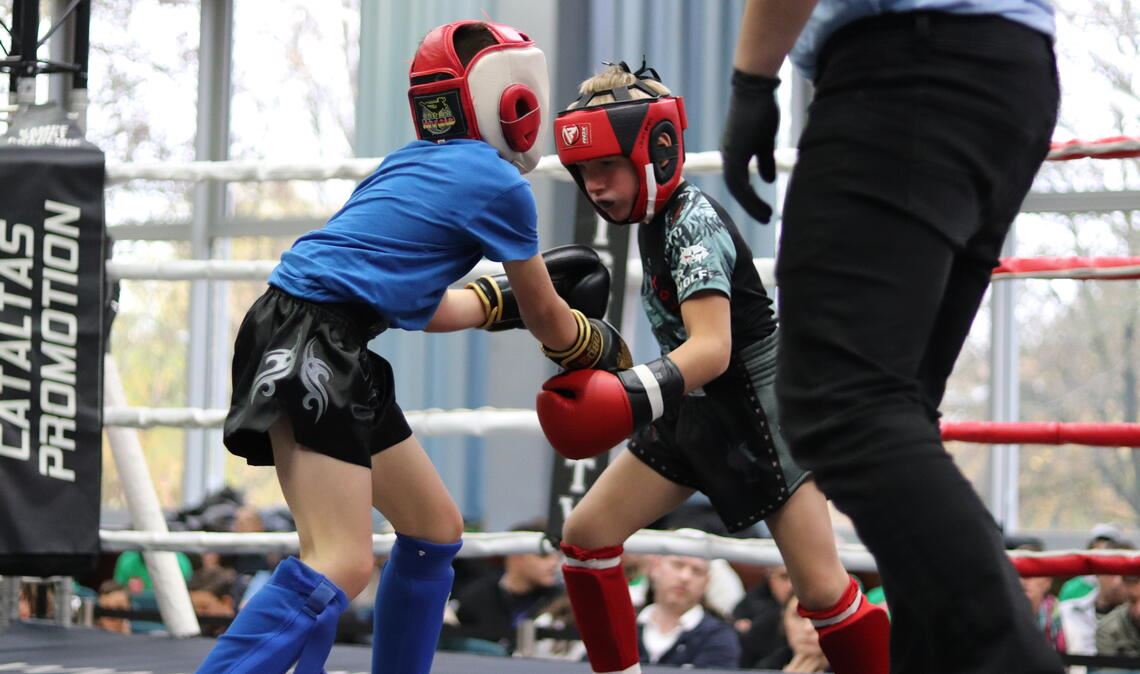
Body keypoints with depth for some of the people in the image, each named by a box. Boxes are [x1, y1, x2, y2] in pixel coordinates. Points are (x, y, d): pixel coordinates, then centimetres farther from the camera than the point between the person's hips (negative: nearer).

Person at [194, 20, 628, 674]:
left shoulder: (414, 164, 19)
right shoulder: (499, 186, -3)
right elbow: (548, 320, 11)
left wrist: (505, 295, 35)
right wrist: (604, 350, 30)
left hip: (339, 355, 10)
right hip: (307, 347, -10)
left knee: (435, 529, 19)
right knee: (341, 566, -20)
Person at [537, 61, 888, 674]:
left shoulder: (693, 224, -20)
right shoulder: (657, 220, 7)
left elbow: (711, 348, -34)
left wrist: (634, 394, -50)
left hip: (757, 411, -9)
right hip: (698, 411, 9)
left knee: (821, 587, -13)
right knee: (586, 536, 0)